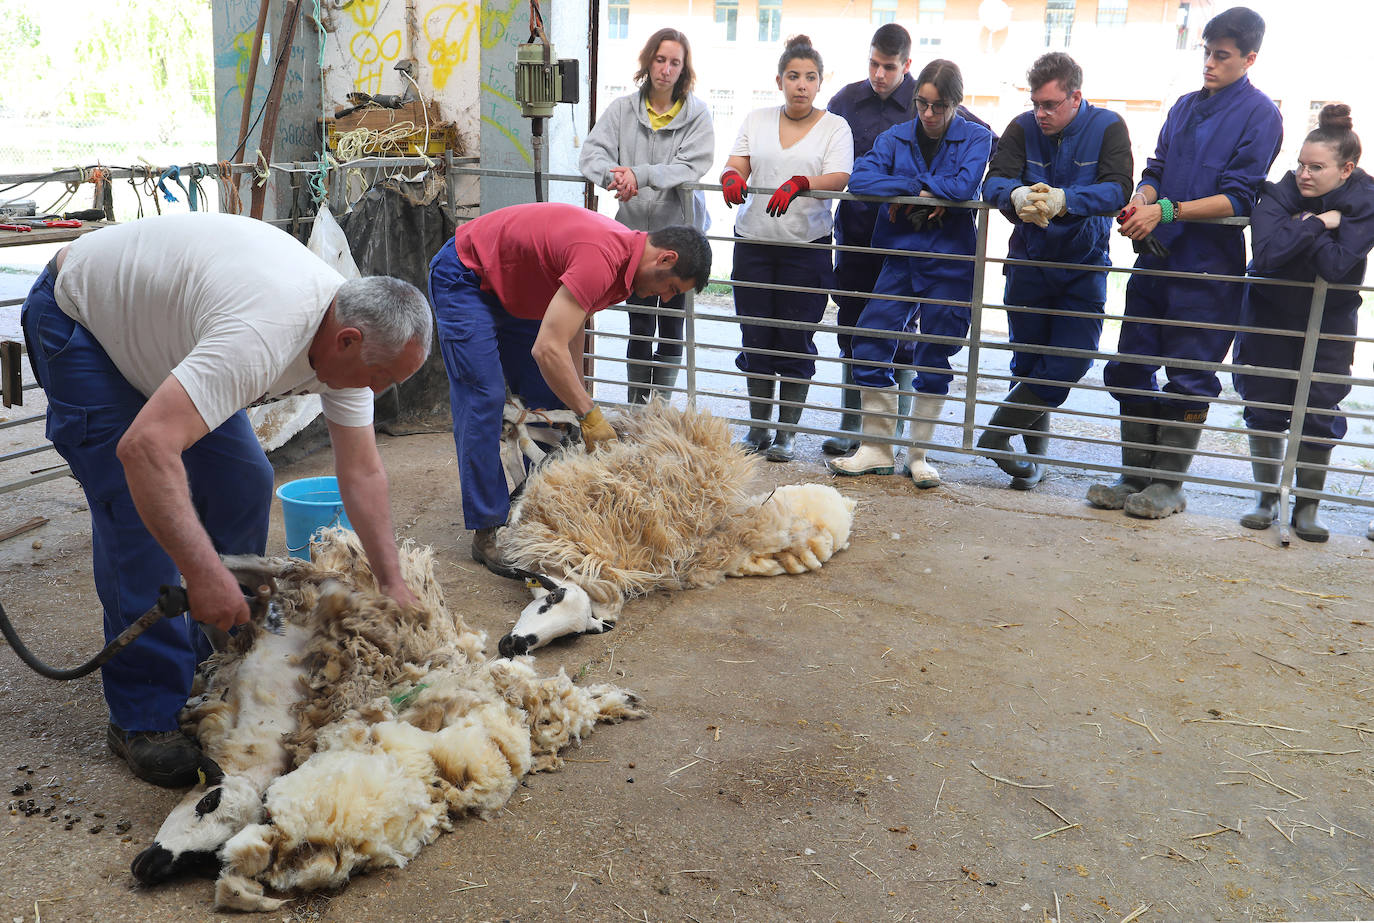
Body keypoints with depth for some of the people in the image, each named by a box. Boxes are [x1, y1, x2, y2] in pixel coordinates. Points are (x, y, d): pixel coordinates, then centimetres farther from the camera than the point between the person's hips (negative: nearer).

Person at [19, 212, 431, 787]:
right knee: (137, 512, -16)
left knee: (243, 482, 3)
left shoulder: (349, 331, -14)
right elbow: (145, 447, -49)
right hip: (77, 322, -8)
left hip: (159, 322, 8)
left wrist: (391, 582, -10)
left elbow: (361, 472, -7)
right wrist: (205, 573, -48)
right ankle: (144, 716, -5)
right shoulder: (263, 333, -41)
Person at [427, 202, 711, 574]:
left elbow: (571, 334, 5)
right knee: (484, 399, -14)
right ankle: (486, 531, -9)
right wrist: (590, 415, -30)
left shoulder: (623, 254, -4)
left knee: (546, 398, 7)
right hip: (465, 277, -10)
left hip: (512, 286, 10)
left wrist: (577, 402, 2)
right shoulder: (601, 260, -35)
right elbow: (548, 349, -38)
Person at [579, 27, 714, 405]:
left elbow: (692, 167, -16)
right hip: (635, 231, 1)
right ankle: (637, 407, 18)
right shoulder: (623, 109, 3)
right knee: (639, 326, 7)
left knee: (672, 326, 7)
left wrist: (640, 174, -28)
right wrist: (613, 175, -28)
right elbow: (591, 153, -5)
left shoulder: (697, 113, -2)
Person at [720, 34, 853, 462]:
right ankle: (758, 426, 20)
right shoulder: (756, 120, 13)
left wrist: (800, 183, -30)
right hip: (753, 245, 3)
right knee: (755, 338, 6)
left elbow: (838, 179, -11)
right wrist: (731, 177, -20)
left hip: (807, 247, -2)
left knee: (796, 341, 0)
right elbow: (736, 165, 5)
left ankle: (787, 431, 13)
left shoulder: (835, 127, 3)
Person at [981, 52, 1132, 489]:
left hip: (1084, 264, -1)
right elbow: (994, 181, -18)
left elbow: (1118, 190, -24)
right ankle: (1035, 450, 25)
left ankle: (998, 433, 5)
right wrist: (1018, 196, -43)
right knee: (1027, 361, 7)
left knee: (1071, 362, -11)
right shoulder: (1022, 128, -4)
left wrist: (1063, 200, -42)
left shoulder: (1108, 128, -9)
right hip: (1030, 260, 1)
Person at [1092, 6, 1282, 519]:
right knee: (1130, 367, 7)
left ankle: (1169, 484, 11)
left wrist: (1167, 211, -21)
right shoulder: (1186, 107, 16)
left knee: (1189, 379, 0)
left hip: (1208, 268, -6)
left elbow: (1238, 199, -11)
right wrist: (1140, 202, -7)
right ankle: (1135, 476, 18)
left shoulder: (1260, 115, -4)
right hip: (1157, 258, 6)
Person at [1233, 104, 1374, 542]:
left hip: (1329, 322, -1)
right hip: (1271, 313, 1)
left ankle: (1307, 507, 14)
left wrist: (1301, 227, -25)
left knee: (1319, 414, -2)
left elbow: (1336, 266, -29)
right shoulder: (1280, 194, -13)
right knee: (1264, 407, 3)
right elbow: (1266, 253, -30)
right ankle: (1267, 498, 20)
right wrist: (1317, 223, -29)